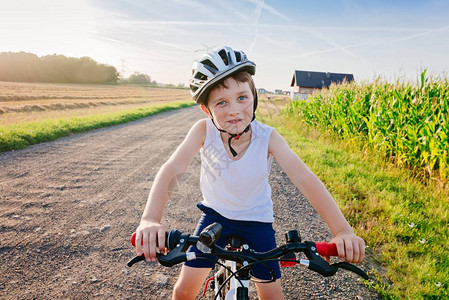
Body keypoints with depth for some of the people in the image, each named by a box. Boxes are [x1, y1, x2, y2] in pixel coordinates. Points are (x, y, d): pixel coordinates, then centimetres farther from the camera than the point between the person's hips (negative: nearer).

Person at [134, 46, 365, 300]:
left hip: (257, 221, 0)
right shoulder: (204, 131, -23)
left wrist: (343, 231, -44)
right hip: (215, 214, 1)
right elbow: (172, 169, -34)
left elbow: (305, 179, -32)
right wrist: (150, 219, -50)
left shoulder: (268, 138, -24)